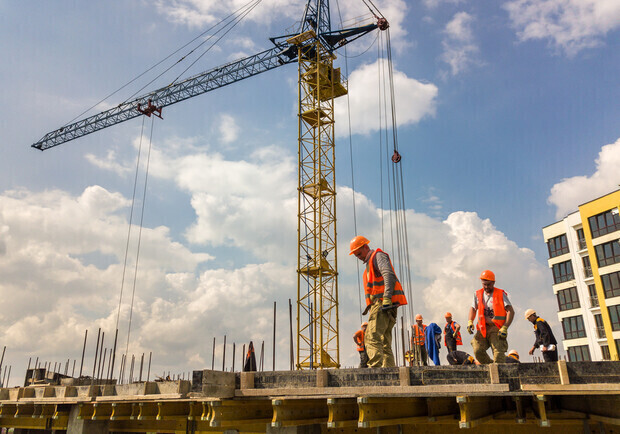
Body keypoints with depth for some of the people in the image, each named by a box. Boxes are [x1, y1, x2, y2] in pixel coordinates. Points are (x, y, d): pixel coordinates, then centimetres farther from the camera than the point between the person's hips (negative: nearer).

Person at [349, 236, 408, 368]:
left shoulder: (378, 255, 0)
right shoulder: (369, 263, 29)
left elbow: (389, 275, -17)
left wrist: (386, 299, -27)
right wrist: (370, 306, 14)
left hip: (382, 303, -10)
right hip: (379, 305, 10)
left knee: (372, 337, -19)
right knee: (384, 343, 7)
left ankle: (375, 367, -26)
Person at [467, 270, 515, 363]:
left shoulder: (501, 294, -1)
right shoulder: (478, 294, 11)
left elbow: (511, 311, -6)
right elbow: (473, 308, 22)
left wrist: (505, 328, -16)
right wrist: (470, 322, 4)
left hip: (496, 328, -4)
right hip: (482, 328, 4)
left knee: (498, 353, -15)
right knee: (477, 351, -8)